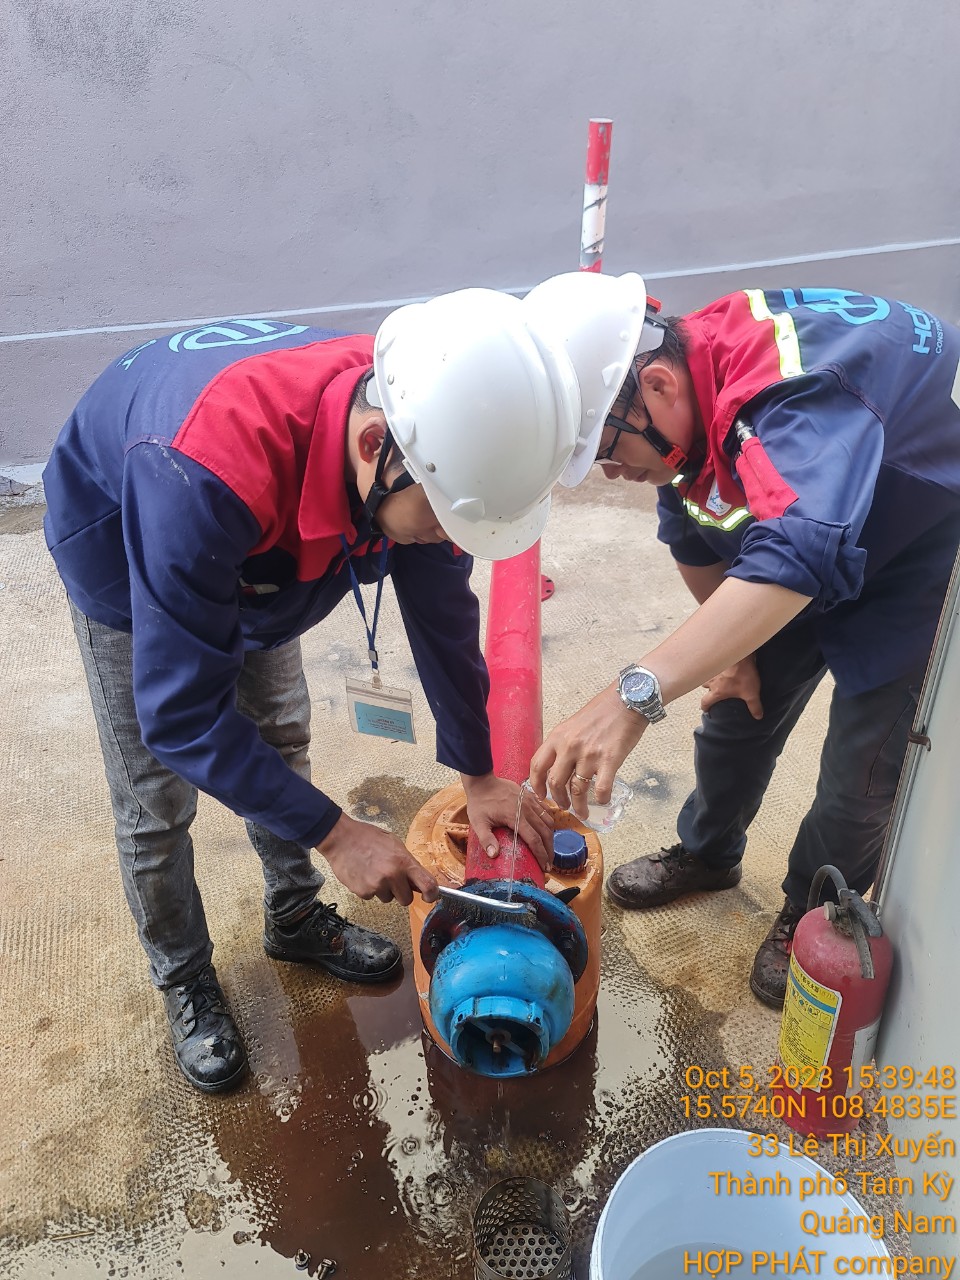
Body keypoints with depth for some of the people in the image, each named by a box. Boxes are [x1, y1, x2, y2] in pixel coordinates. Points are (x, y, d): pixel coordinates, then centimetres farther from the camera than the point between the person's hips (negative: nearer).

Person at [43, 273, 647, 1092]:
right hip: (123, 548, -4)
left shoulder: (425, 432, -29)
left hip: (256, 549, 5)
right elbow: (180, 713, -39)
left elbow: (443, 611, -13)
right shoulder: (204, 475, -49)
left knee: (281, 740, 14)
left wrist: (479, 776, -4)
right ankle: (185, 979, 28)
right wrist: (335, 834, -34)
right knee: (156, 801, 2)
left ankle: (296, 919, 38)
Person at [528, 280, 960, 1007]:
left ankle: (811, 919, 26)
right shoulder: (688, 400, -13)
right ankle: (706, 854, 38)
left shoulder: (795, 388, -41)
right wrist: (730, 646, 5)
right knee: (739, 703, 11)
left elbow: (799, 552, -58)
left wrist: (634, 696, -66)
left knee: (864, 770, -3)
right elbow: (691, 535, 2)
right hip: (820, 539, 7)